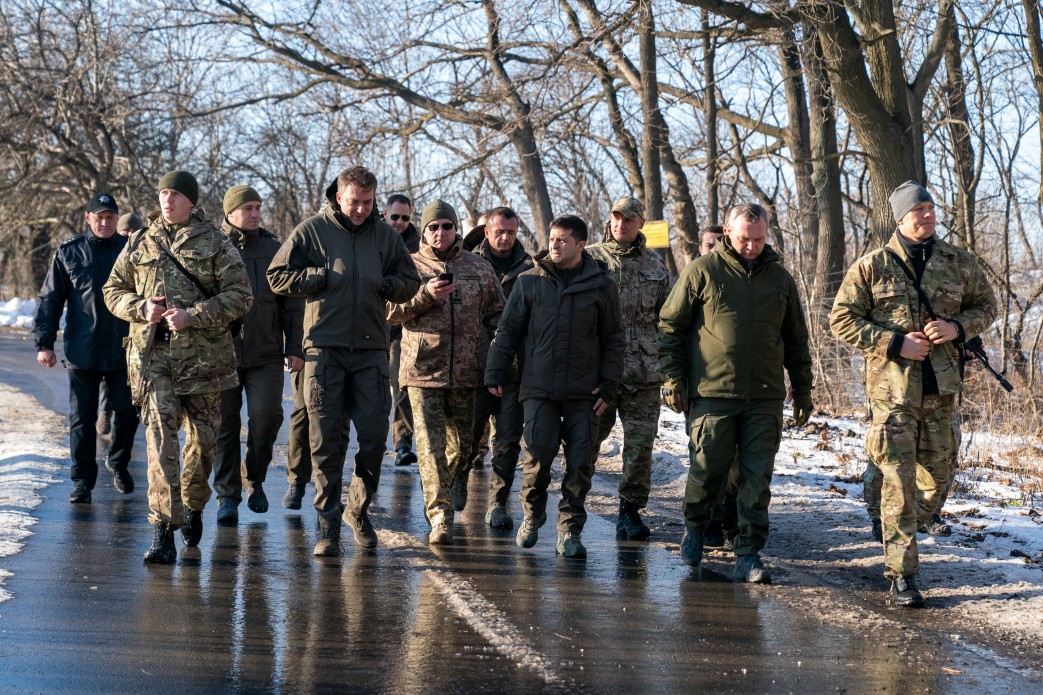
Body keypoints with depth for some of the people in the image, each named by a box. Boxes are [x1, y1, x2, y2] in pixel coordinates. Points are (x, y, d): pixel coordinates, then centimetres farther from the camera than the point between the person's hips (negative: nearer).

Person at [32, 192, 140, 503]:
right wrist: (44, 343, 0)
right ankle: (82, 480, 12)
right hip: (81, 352, 0)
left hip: (123, 350, 0)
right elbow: (50, 300, 6)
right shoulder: (69, 253, 4)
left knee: (127, 412, 5)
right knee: (82, 418, 4)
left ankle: (118, 463, 29)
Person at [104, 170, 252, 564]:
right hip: (153, 354, 0)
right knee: (160, 436, -11)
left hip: (204, 354, 0)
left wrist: (192, 315, -15)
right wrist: (141, 308, -5)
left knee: (203, 436, 9)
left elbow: (240, 296, -4)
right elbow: (113, 291, 17)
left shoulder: (215, 244, 2)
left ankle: (192, 506, 35)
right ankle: (163, 529, -14)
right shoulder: (140, 244, 11)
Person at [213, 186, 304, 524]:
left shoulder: (274, 249, 8)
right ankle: (227, 496, 12)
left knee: (266, 416, -10)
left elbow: (292, 303, 11)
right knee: (225, 424, 3)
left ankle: (254, 477, 14)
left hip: (265, 354, 1)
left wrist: (295, 347, 6)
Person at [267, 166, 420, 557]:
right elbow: (277, 277, 1)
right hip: (324, 348, -2)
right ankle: (328, 524, 7)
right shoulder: (312, 230, 2)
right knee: (326, 441, 0)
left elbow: (410, 283, 15)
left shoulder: (385, 235, 9)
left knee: (374, 438, 1)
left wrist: (384, 285, -5)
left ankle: (359, 509, 22)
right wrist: (324, 276, -9)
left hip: (371, 350, 2)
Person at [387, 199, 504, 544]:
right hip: (423, 371, -2)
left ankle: (453, 483, 43)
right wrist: (425, 295, -17)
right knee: (430, 445, -10)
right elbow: (392, 312, -3)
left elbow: (497, 315, 14)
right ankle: (440, 516, -12)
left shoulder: (480, 268, 10)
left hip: (467, 372, 2)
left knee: (464, 442, 13)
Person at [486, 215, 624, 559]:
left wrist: (608, 385, 0)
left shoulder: (601, 286, 5)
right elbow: (508, 331, 10)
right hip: (539, 389, 0)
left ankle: (570, 529, 11)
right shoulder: (530, 281, 6)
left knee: (580, 463, -1)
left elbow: (614, 341, 8)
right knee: (537, 456, -8)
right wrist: (495, 374, 4)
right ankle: (532, 514, 18)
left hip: (584, 393, 0)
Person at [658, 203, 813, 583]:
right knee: (707, 470, 2)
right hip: (712, 394, -2)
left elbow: (796, 340, 19)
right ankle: (694, 527, 30)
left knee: (757, 479, -1)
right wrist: (673, 377, -2)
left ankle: (748, 555, 3)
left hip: (765, 399, 3)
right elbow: (671, 325, 4)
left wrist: (803, 389, 17)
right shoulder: (701, 271, 0)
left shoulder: (780, 278, 11)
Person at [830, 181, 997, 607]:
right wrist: (895, 343, -12)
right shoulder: (872, 266, -2)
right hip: (892, 388, -4)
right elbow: (841, 320, -2)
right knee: (899, 482, -7)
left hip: (942, 388, 4)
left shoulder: (959, 264, 7)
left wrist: (957, 327, -4)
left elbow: (986, 306, 18)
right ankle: (902, 575, -2)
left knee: (936, 480, 11)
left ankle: (898, 534, 37)